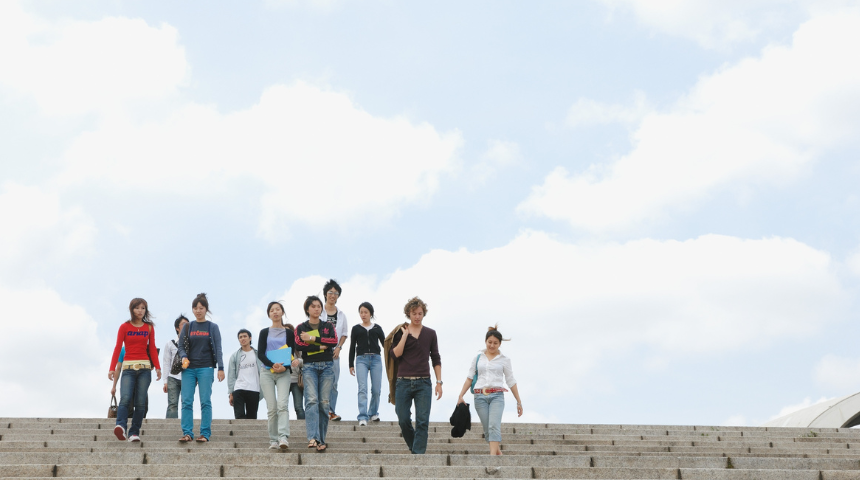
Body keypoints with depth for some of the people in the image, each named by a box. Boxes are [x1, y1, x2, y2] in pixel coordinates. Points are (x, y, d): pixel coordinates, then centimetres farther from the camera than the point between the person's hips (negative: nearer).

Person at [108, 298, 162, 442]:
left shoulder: (149, 327, 13)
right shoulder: (125, 327, 7)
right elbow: (118, 348, 2)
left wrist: (157, 367, 7)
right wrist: (112, 368, -6)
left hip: (144, 367, 2)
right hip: (128, 367, -2)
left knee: (140, 402, -5)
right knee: (125, 398, -22)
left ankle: (134, 433, -2)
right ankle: (121, 426, -36)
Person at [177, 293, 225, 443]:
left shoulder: (212, 327, 7)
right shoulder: (188, 327, 12)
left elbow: (218, 349, 4)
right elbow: (181, 346, 12)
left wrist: (221, 368, -5)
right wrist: (183, 357, -10)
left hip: (206, 368, -2)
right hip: (188, 368, 2)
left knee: (205, 401, -5)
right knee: (186, 401, -4)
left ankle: (205, 433, -2)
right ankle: (187, 433, -2)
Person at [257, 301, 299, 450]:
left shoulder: (289, 332, 10)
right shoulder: (265, 332, 11)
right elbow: (260, 354, 3)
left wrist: (285, 366, -14)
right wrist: (272, 365, -15)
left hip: (284, 372, -1)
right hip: (267, 371, 1)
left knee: (282, 404, -17)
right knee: (271, 407, -3)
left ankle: (284, 437, -26)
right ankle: (273, 439, 1)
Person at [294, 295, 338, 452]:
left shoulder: (328, 326, 15)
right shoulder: (301, 328, 11)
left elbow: (334, 341, -4)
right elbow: (299, 345, -6)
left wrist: (313, 338, -9)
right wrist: (321, 346, -8)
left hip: (326, 366, 2)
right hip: (309, 367, -2)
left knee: (324, 403, -3)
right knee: (312, 400, -18)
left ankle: (321, 440, 2)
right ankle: (313, 438, -29)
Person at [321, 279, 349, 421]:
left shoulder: (341, 314, 11)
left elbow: (344, 333, 16)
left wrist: (339, 348, 2)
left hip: (334, 352, 4)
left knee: (333, 383, 2)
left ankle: (331, 411, 5)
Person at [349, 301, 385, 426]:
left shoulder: (377, 328, 13)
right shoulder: (356, 329, 11)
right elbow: (352, 347, 12)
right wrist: (351, 365, 8)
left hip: (376, 359, 1)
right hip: (361, 359, -1)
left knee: (376, 389, 1)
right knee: (362, 388, -13)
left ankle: (373, 413, 22)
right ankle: (362, 417, -19)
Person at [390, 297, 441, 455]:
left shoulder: (430, 333, 9)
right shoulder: (400, 332, 4)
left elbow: (436, 359, 11)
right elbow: (395, 354, -10)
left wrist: (439, 382, 5)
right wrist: (405, 334, -11)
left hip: (423, 383, 0)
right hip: (403, 382, 0)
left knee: (422, 421, -7)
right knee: (403, 420, 2)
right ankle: (414, 447, 25)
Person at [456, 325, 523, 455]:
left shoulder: (504, 360, 8)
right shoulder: (477, 358, 11)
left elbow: (511, 381, 10)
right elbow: (469, 378, 11)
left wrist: (519, 402, 10)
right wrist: (461, 396, 3)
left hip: (497, 396, -2)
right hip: (480, 396, 2)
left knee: (494, 426, -20)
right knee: (487, 429, 2)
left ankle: (493, 455, -30)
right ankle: (498, 453, 14)